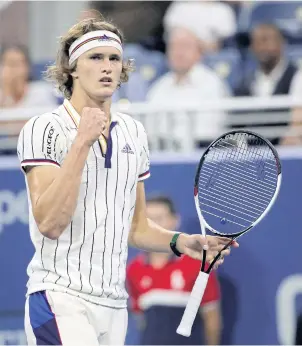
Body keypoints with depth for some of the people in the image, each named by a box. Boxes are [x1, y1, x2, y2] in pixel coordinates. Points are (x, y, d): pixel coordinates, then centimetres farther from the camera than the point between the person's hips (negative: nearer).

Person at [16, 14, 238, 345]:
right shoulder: (43, 129, -6)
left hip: (114, 305, 7)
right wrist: (82, 142, -20)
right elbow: (50, 223, -18)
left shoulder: (133, 132, 14)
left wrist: (180, 242, 3)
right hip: (61, 301, -7)